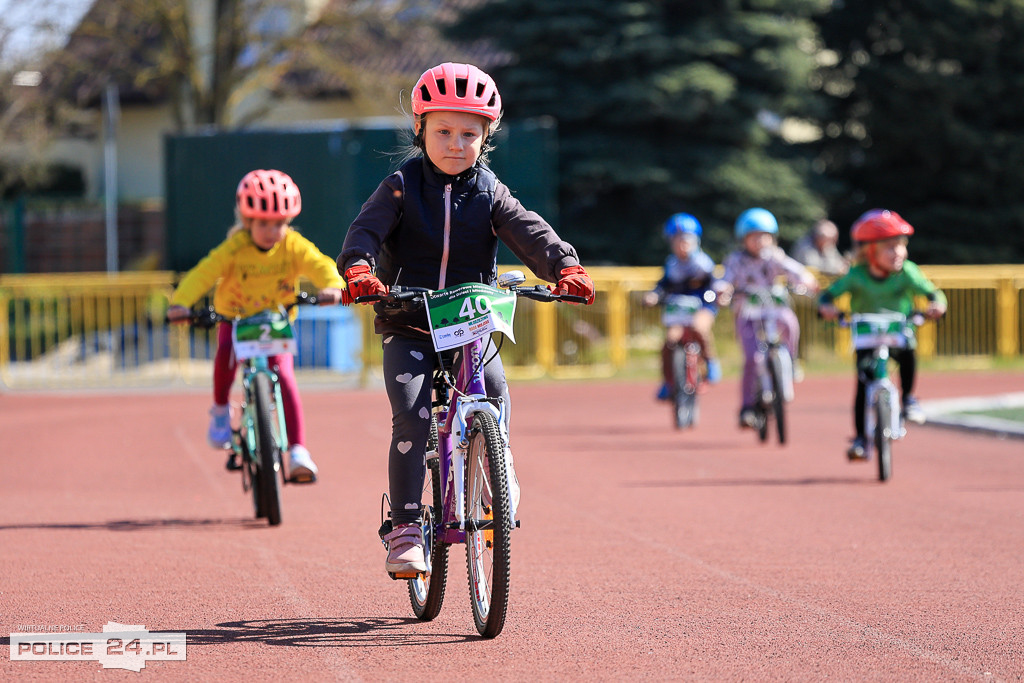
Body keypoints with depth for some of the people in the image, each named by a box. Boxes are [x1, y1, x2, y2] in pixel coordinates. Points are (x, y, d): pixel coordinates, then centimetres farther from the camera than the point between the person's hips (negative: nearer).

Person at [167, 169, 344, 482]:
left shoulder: (294, 246, -17)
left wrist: (332, 286, -52)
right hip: (234, 318, 0)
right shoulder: (234, 249, -22)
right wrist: (180, 303, -47)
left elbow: (322, 266, -28)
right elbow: (202, 274, -29)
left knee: (284, 374, -20)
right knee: (225, 353, -32)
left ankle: (298, 451, -19)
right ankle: (220, 410, -3)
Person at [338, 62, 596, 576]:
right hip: (407, 326, -2)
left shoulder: (488, 192, 4)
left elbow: (529, 233, -9)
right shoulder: (402, 187, -1)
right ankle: (404, 527, -12)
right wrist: (359, 268, -37)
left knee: (494, 389, -26)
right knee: (411, 417, -19)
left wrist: (566, 267, -29)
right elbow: (367, 228, -15)